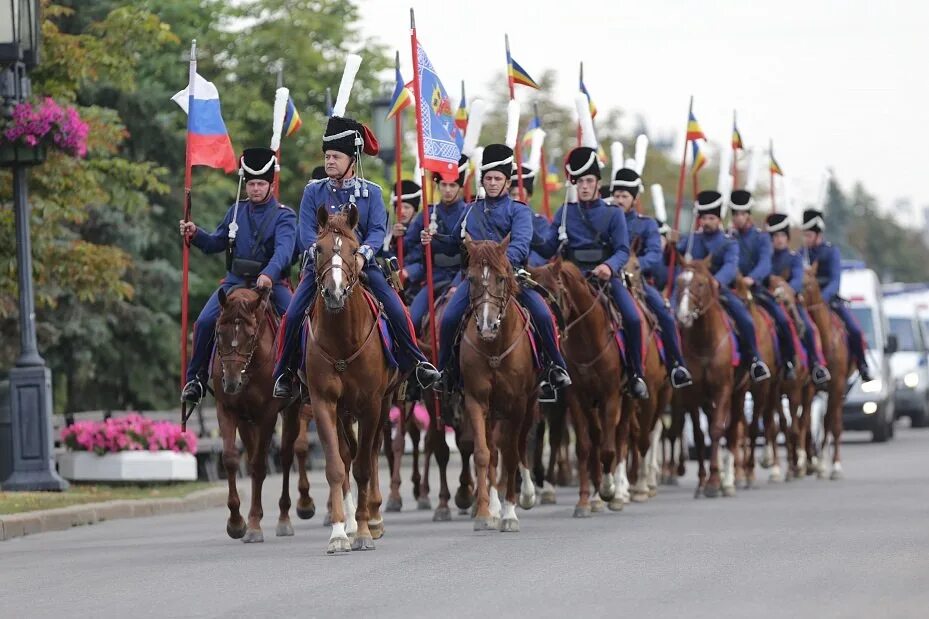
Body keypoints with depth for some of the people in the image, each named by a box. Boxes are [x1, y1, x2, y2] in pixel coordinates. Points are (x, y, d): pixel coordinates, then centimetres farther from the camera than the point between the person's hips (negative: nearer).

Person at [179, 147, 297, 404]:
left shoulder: (284, 216, -5)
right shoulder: (237, 210, 9)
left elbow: (283, 249, -23)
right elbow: (216, 244, 16)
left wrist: (268, 275, -42)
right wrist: (195, 235, -6)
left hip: (271, 282, -3)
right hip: (235, 281, 3)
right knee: (205, 322, -15)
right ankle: (195, 379, -1)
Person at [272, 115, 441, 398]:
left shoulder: (371, 193, 4)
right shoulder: (313, 192, 5)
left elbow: (378, 230, -6)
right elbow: (307, 232, -5)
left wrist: (363, 254, -26)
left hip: (362, 265, 0)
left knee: (397, 310, -15)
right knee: (292, 315, -16)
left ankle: (417, 364, -1)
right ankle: (283, 373, -2)